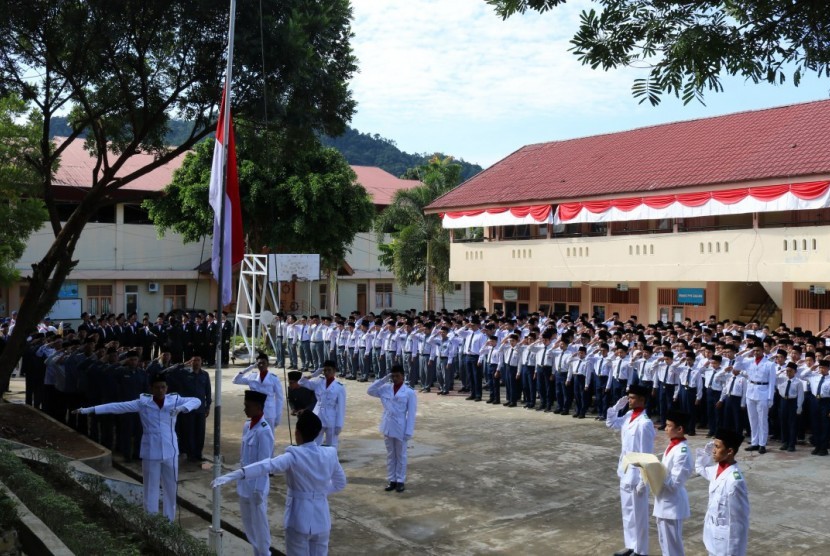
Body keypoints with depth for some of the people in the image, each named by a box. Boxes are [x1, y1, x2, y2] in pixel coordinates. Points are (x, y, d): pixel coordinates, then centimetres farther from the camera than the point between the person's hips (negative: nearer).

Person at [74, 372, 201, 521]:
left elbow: (196, 401, -15)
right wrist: (91, 410, -11)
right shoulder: (143, 402, -5)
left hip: (170, 452, 1)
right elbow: (117, 406, -7)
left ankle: (169, 521, 27)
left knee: (171, 488, 11)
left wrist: (182, 408, -35)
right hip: (151, 453, -1)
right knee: (151, 489, 8)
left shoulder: (175, 400, -5)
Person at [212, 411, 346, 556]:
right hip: (321, 520, 4)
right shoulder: (330, 455, -4)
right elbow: (340, 483, 10)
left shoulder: (294, 456, -18)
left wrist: (234, 475, -44)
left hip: (299, 520, -4)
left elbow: (266, 466, -33)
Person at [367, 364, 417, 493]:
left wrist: (408, 431, -13)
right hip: (387, 427, 4)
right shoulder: (386, 389, 2)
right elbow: (370, 391, -1)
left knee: (401, 455, 9)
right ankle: (391, 480, 22)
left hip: (400, 428, -4)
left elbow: (411, 414, -9)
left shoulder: (409, 392, -10)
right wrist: (383, 380, -8)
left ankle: (400, 481, 19)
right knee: (390, 455, 13)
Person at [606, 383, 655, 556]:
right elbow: (610, 423, 19)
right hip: (625, 471, 8)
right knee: (627, 511, 18)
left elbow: (646, 454, -20)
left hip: (636, 474, -8)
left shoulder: (645, 423, -22)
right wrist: (617, 406, 3)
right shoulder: (628, 416, 2)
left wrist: (642, 480, -18)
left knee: (638, 514, 5)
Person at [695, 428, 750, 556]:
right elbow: (700, 468, 20)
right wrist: (707, 450, 2)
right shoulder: (717, 469, -2)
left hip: (726, 538, -8)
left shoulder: (734, 480, -27)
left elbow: (740, 516, -21)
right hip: (714, 534, 8)